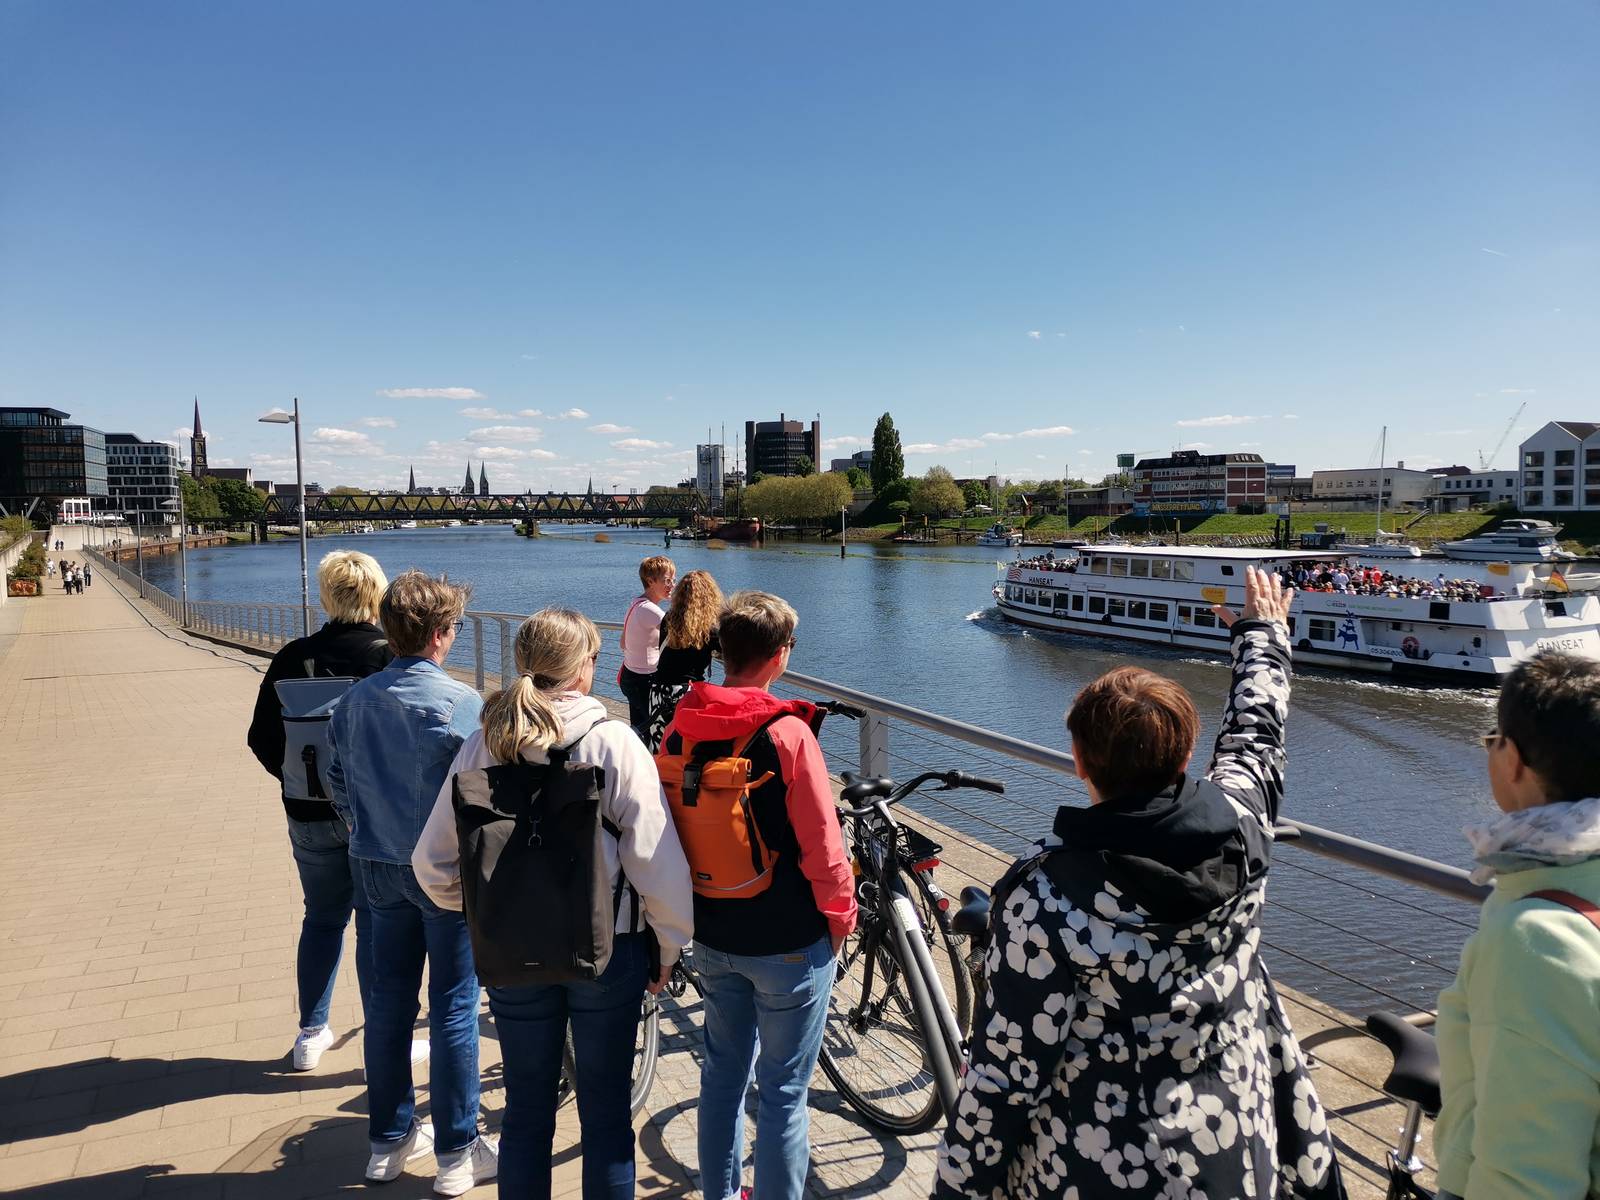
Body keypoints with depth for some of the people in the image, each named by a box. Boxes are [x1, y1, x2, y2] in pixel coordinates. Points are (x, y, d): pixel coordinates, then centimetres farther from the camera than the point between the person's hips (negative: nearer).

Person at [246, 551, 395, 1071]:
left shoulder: (293, 658, -4)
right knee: (377, 925, 6)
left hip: (310, 814, 3)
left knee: (322, 917, 20)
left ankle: (311, 1034, 31)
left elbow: (261, 739, 1)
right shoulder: (392, 658, -14)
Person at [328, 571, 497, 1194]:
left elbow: (338, 782, 10)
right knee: (453, 1005, 5)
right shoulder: (461, 703, -18)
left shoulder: (355, 699, 0)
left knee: (388, 997, 16)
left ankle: (388, 1139, 29)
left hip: (378, 865, 6)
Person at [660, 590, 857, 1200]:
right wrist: (841, 914, -1)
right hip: (789, 943, -6)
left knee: (723, 1071, 23)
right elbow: (821, 846, -19)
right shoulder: (787, 732, -23)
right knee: (783, 1092, 9)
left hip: (711, 936, 6)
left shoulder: (680, 728, -4)